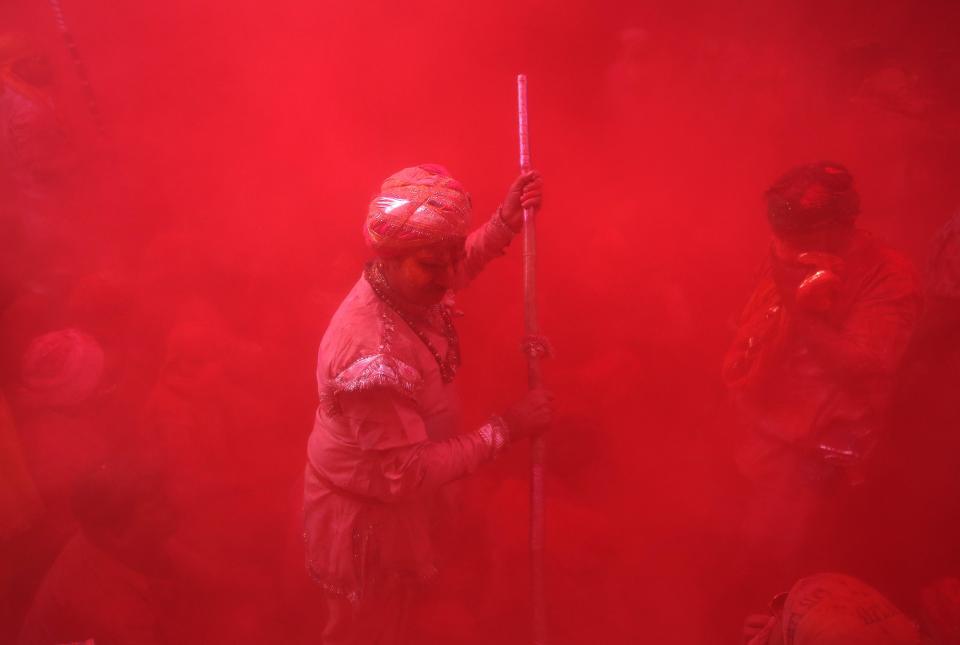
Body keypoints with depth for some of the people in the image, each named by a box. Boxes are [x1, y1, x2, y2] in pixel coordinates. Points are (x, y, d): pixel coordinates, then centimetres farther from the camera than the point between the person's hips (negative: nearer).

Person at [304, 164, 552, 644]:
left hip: (391, 493, 8)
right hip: (364, 512, -8)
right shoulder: (373, 356, -40)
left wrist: (506, 222, -6)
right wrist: (506, 429, -29)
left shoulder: (406, 287, -14)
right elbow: (407, 473, -33)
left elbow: (456, 265, 11)